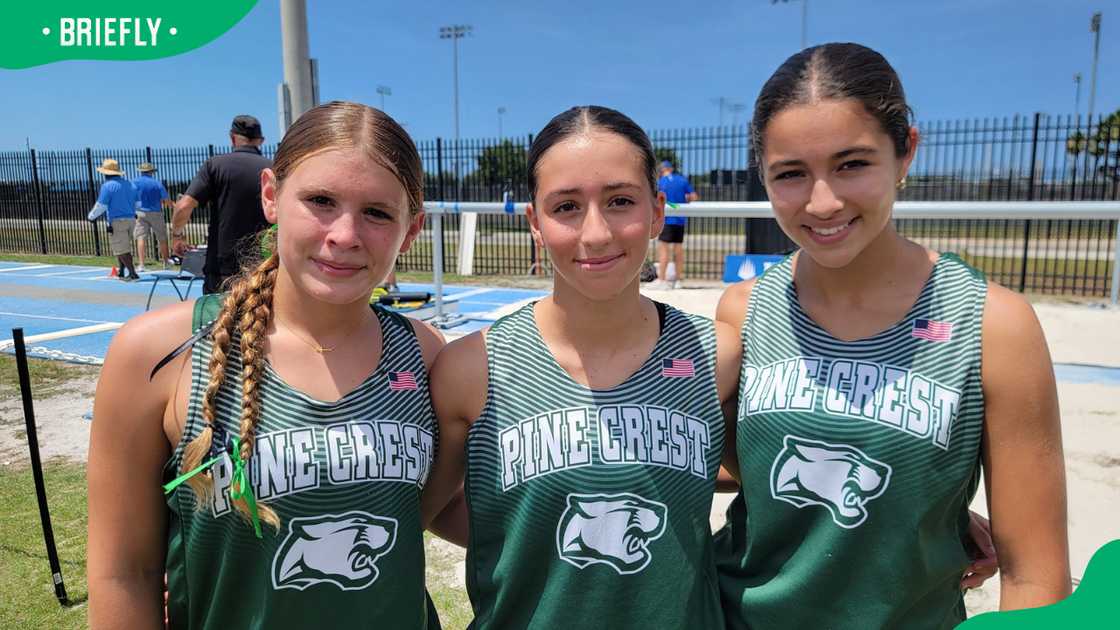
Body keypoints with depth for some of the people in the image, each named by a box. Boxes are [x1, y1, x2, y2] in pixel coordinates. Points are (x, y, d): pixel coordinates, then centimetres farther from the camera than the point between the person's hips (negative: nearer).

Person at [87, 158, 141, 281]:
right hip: (131, 219, 7)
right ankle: (121, 272, 25)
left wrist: (91, 216, 6)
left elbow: (101, 205, -9)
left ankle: (133, 274, -11)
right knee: (125, 247, 18)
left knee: (121, 249, -4)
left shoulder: (107, 185, -9)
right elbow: (138, 203, 15)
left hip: (117, 221, -7)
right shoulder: (129, 184, 11)